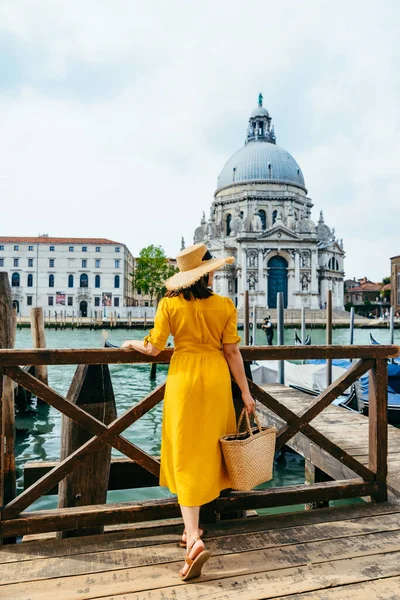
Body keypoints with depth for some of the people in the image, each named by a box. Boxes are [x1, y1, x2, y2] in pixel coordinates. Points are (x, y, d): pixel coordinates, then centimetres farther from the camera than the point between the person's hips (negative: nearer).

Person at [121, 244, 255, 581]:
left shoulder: (169, 304, -6)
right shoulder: (225, 306, -5)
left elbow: (153, 348, -5)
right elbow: (232, 353, -4)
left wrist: (132, 343, 16)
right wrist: (246, 392, 4)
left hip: (183, 379, -1)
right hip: (216, 379, 2)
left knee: (186, 457, 7)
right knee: (208, 451, 17)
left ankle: (194, 538, -3)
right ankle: (193, 527, 33)